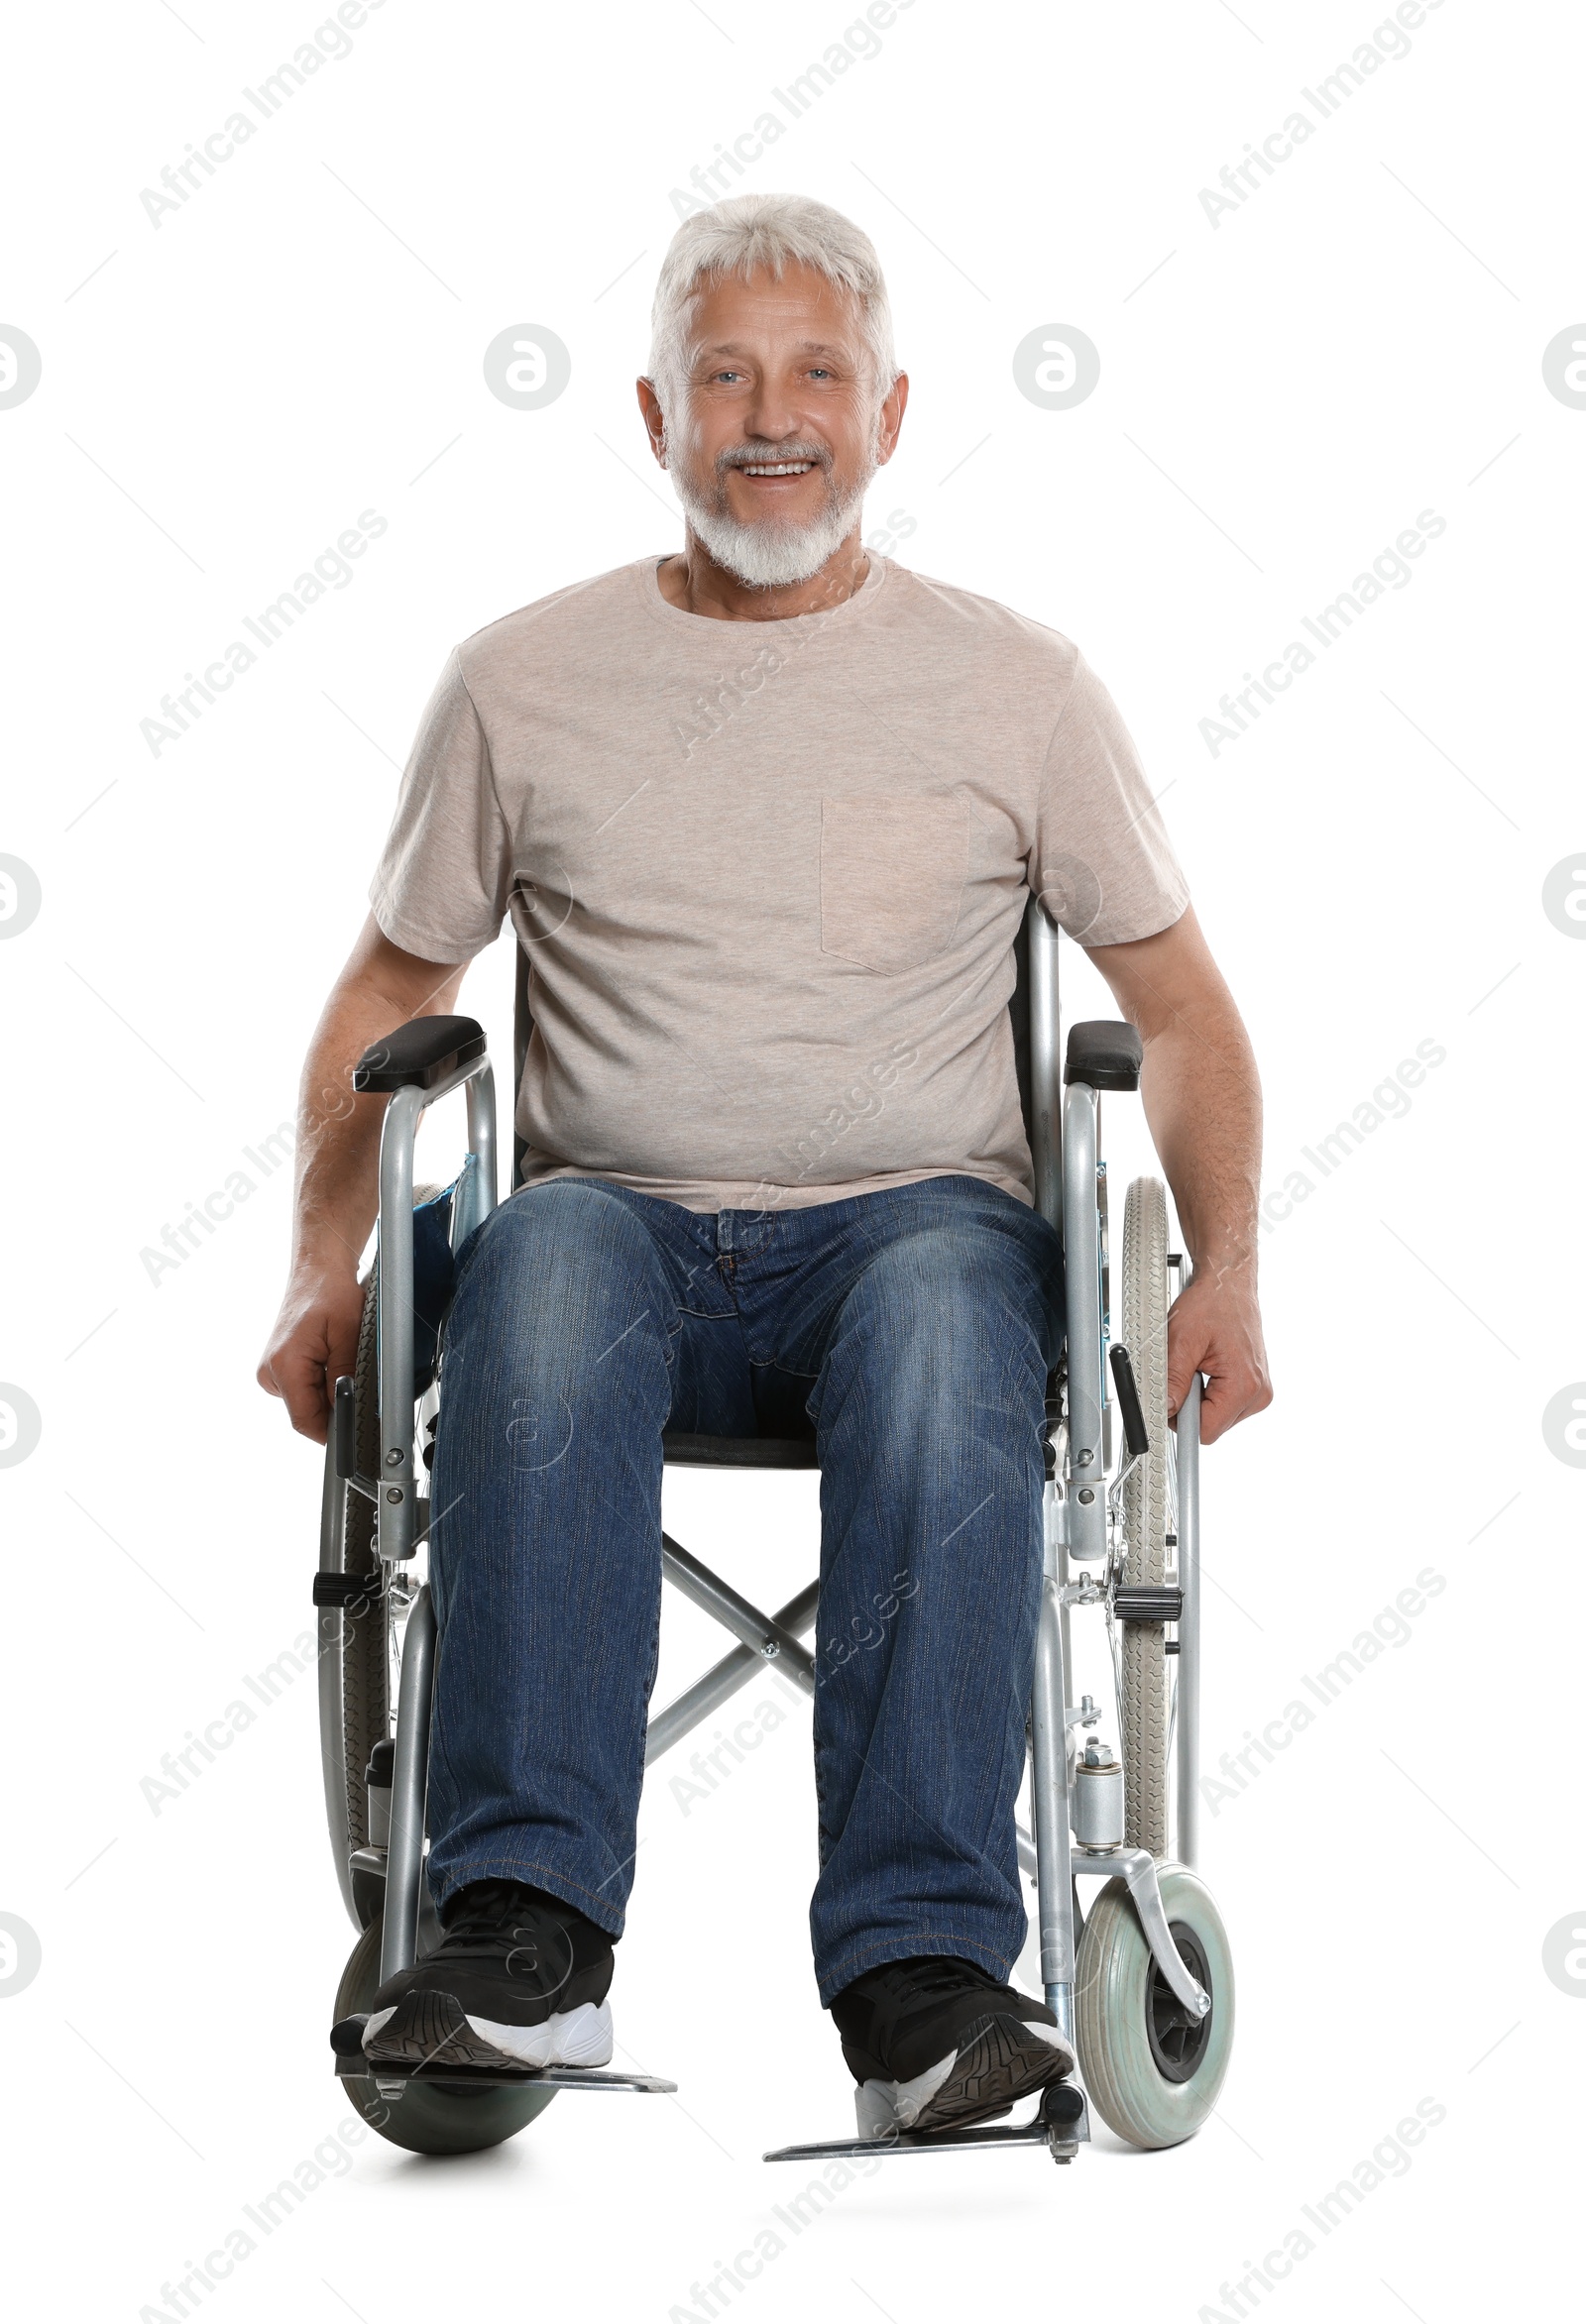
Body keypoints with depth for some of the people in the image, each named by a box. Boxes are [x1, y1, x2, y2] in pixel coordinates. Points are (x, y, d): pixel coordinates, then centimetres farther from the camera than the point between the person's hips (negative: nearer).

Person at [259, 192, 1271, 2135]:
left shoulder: (1015, 684, 10)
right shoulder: (521, 682, 11)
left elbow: (1177, 1001, 14)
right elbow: (390, 990, 19)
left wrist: (1225, 1266, -2)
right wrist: (325, 1266, 3)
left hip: (911, 1216, 0)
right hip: (627, 1220, 1)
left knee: (942, 1311, -38)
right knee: (542, 1261, -37)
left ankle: (922, 1958, -42)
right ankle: (524, 1938, -43)